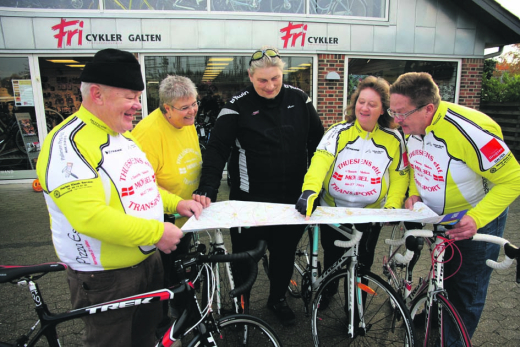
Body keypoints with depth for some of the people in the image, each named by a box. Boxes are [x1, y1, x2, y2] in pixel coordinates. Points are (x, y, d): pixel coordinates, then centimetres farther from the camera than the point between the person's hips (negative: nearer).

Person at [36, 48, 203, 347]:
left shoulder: (124, 134, 7)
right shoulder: (69, 143, -23)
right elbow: (91, 218, -32)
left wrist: (177, 203, 3)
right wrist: (157, 232, -26)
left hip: (148, 260, 8)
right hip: (105, 278, -8)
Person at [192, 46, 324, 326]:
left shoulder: (299, 100, 2)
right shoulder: (238, 106, -8)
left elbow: (318, 141, 9)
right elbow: (216, 148, -14)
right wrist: (208, 189, -26)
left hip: (293, 199, 3)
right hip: (250, 200, -3)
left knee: (285, 252, 18)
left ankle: (278, 298, 44)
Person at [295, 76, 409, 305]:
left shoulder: (393, 139, -2)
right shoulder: (338, 132, -8)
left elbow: (400, 176, 2)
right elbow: (321, 160, -23)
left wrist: (393, 206, -12)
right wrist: (309, 191, -39)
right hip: (332, 211, 0)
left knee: (361, 266, 13)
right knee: (332, 259, 17)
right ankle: (326, 293, 47)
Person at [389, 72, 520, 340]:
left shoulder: (469, 131, -34)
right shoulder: (411, 127, -11)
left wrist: (476, 219, -34)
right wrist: (414, 192, -9)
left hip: (477, 221, -6)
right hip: (437, 217, 6)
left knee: (466, 293, 7)